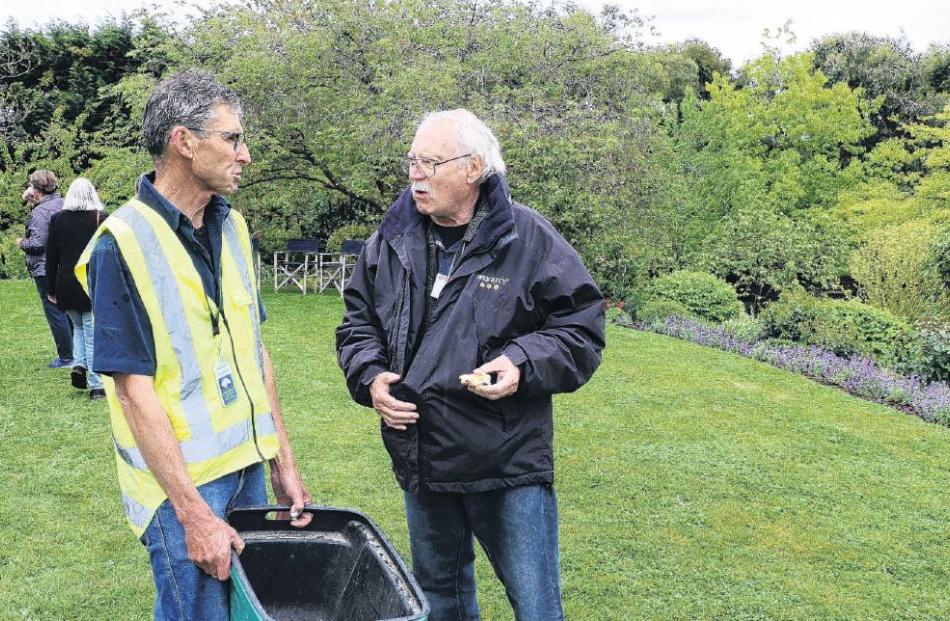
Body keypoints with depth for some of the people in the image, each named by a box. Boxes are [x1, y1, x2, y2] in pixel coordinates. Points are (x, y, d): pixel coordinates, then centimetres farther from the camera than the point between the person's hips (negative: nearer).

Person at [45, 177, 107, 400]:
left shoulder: (58, 219, 3)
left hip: (66, 283, 3)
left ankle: (78, 364, 4)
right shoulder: (100, 219, -5)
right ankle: (96, 386, 1)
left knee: (78, 327, 24)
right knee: (93, 332, 1)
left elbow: (51, 257, 6)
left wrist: (51, 289, 13)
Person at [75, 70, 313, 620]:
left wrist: (284, 461, 9)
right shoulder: (122, 244, -16)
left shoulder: (233, 228, 5)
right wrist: (192, 510, -19)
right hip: (180, 477, -7)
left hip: (249, 463, 7)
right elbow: (134, 389, -18)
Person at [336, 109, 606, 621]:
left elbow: (581, 328, -5)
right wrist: (370, 377, -5)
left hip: (511, 466, -4)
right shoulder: (391, 242, 3)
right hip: (420, 460, 5)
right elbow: (357, 324, 14)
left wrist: (524, 364, -21)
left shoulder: (528, 239, -9)